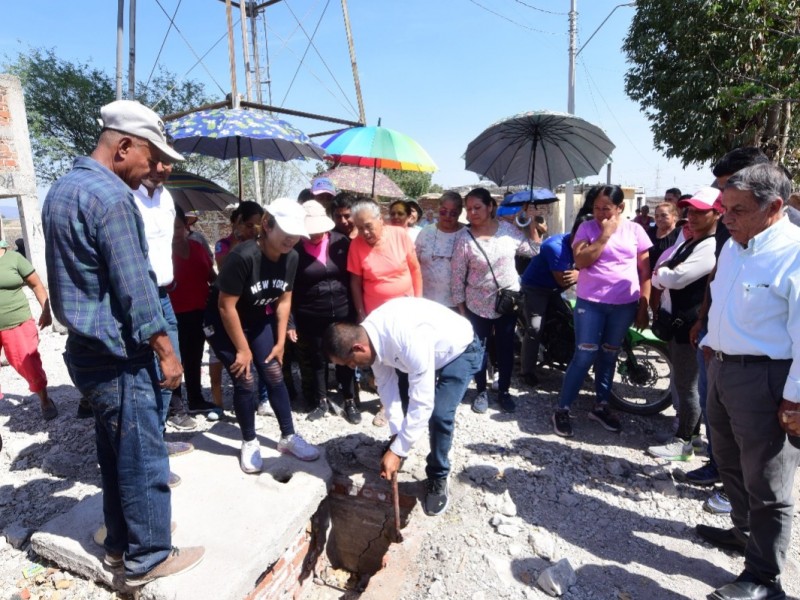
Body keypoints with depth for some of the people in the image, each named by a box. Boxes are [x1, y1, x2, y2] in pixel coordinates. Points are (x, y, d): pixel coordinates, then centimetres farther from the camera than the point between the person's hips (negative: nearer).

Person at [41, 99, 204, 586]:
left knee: (116, 453, 19)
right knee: (142, 458, 3)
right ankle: (148, 558, 18)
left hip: (88, 349, 10)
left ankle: (120, 544, 33)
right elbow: (134, 286, -22)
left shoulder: (62, 189, 13)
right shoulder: (111, 196, -19)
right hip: (118, 355, -10)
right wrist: (166, 351, -14)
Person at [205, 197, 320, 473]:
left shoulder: (291, 257, -14)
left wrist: (280, 342, 0)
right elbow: (226, 306, -26)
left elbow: (284, 300, -3)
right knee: (245, 382, -5)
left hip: (259, 320, 5)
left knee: (274, 376, 3)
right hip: (223, 323, -5)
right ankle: (250, 443, 16)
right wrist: (243, 349, -18)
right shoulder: (243, 256, -33)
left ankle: (288, 437, 17)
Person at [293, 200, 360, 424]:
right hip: (311, 316, 0)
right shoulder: (295, 249, -7)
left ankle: (350, 402, 25)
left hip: (342, 311, 1)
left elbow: (353, 276, 2)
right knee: (316, 359, 13)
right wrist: (292, 321, -5)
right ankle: (322, 401, 31)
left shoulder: (341, 241, -4)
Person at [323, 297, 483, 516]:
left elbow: (422, 403, -37)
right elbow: (386, 383, -9)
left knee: (439, 415, -18)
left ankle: (438, 479, 6)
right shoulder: (370, 335, -19)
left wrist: (397, 451, -31)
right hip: (430, 351, 7)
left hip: (461, 351, -7)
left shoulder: (410, 340, -43)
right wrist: (396, 434, -14)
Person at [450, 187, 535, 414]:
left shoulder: (508, 229, -5)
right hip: (478, 304, -2)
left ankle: (504, 391, 30)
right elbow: (457, 276, -9)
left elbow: (532, 250, 8)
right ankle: (481, 391, 29)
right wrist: (460, 307, -7)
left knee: (506, 347, 12)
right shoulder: (464, 238, -13)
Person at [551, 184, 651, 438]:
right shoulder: (587, 228, 0)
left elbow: (645, 271, 5)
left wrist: (644, 306, 1)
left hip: (624, 305, 3)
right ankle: (562, 409, 7)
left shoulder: (635, 230, 3)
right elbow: (581, 261, -15)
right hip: (590, 303, -2)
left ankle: (600, 406, 29)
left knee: (609, 356, 14)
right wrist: (604, 235, -16)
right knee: (584, 356, -4)